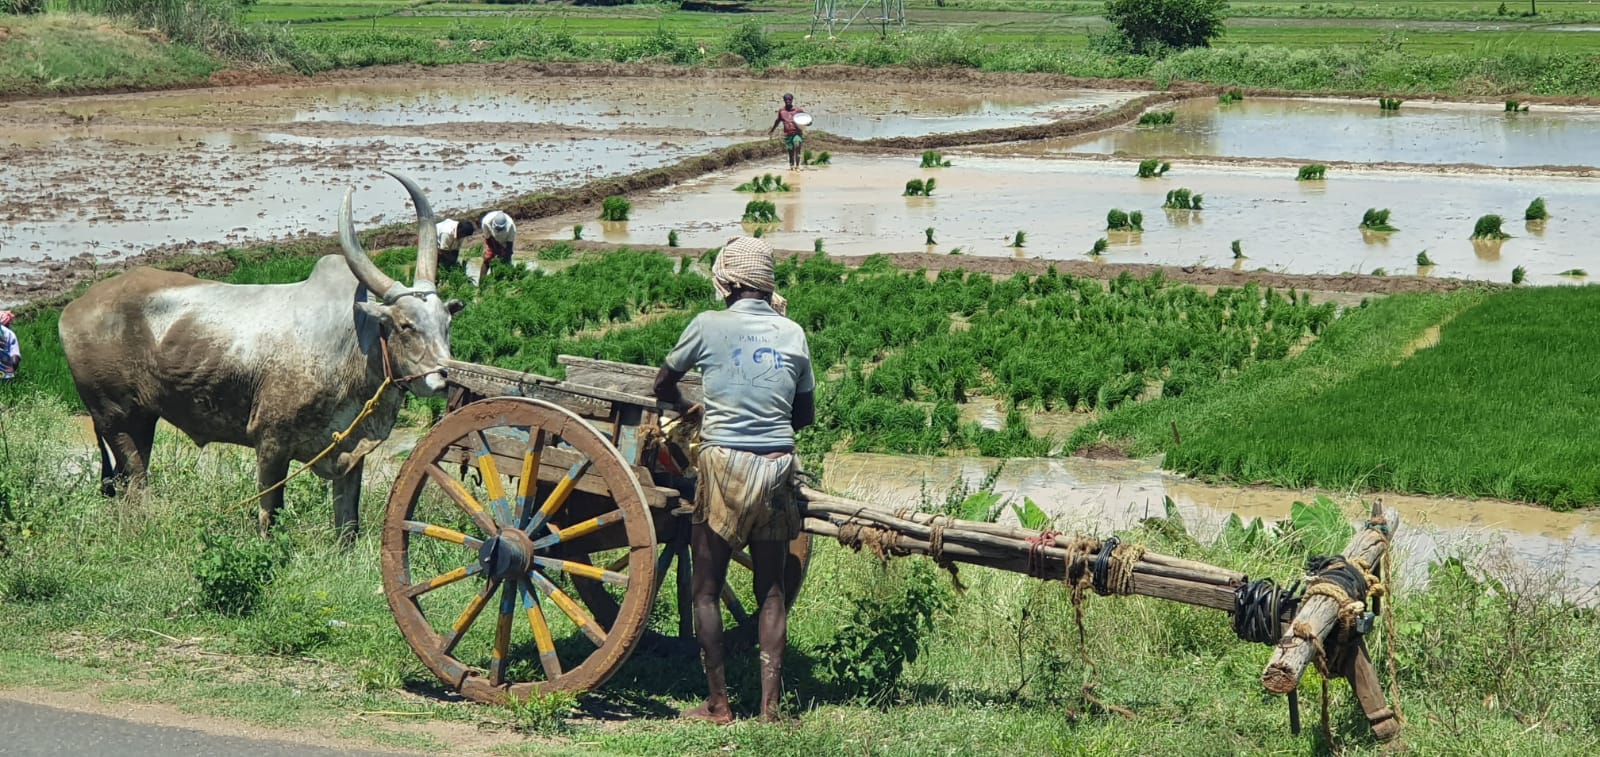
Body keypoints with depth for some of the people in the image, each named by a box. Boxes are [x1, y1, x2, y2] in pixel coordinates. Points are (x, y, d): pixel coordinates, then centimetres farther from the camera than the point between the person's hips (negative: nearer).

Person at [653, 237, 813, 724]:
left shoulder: (709, 326, -2)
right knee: (770, 589, 10)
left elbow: (662, 384, 14)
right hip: (778, 467, 3)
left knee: (707, 590, 6)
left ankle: (717, 704, 7)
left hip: (724, 464, -3)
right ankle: (770, 702, 5)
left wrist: (687, 409, 34)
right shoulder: (792, 334, 7)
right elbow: (806, 415, 15)